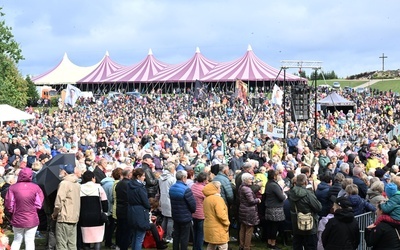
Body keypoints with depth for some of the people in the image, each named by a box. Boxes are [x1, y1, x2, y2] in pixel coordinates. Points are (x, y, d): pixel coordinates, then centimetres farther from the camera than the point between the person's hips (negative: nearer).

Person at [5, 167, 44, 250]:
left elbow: (8, 204, -6)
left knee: (16, 241, 16)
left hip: (17, 219, 1)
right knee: (30, 242, 6)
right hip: (32, 220, -1)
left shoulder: (13, 187, -8)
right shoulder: (36, 187, -8)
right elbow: (39, 204, -6)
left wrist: (13, 212, 13)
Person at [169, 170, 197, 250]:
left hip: (175, 216, 7)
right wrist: (192, 211, 2)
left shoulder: (171, 188, 1)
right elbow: (192, 204, -19)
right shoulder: (186, 190, -23)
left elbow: (172, 201, 8)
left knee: (176, 236, 17)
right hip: (185, 217, -7)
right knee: (184, 238, 4)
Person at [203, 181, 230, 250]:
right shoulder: (217, 198, -18)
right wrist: (227, 223, -11)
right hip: (218, 229, -9)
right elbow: (221, 214, -23)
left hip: (209, 227, 9)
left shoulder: (206, 199, 11)